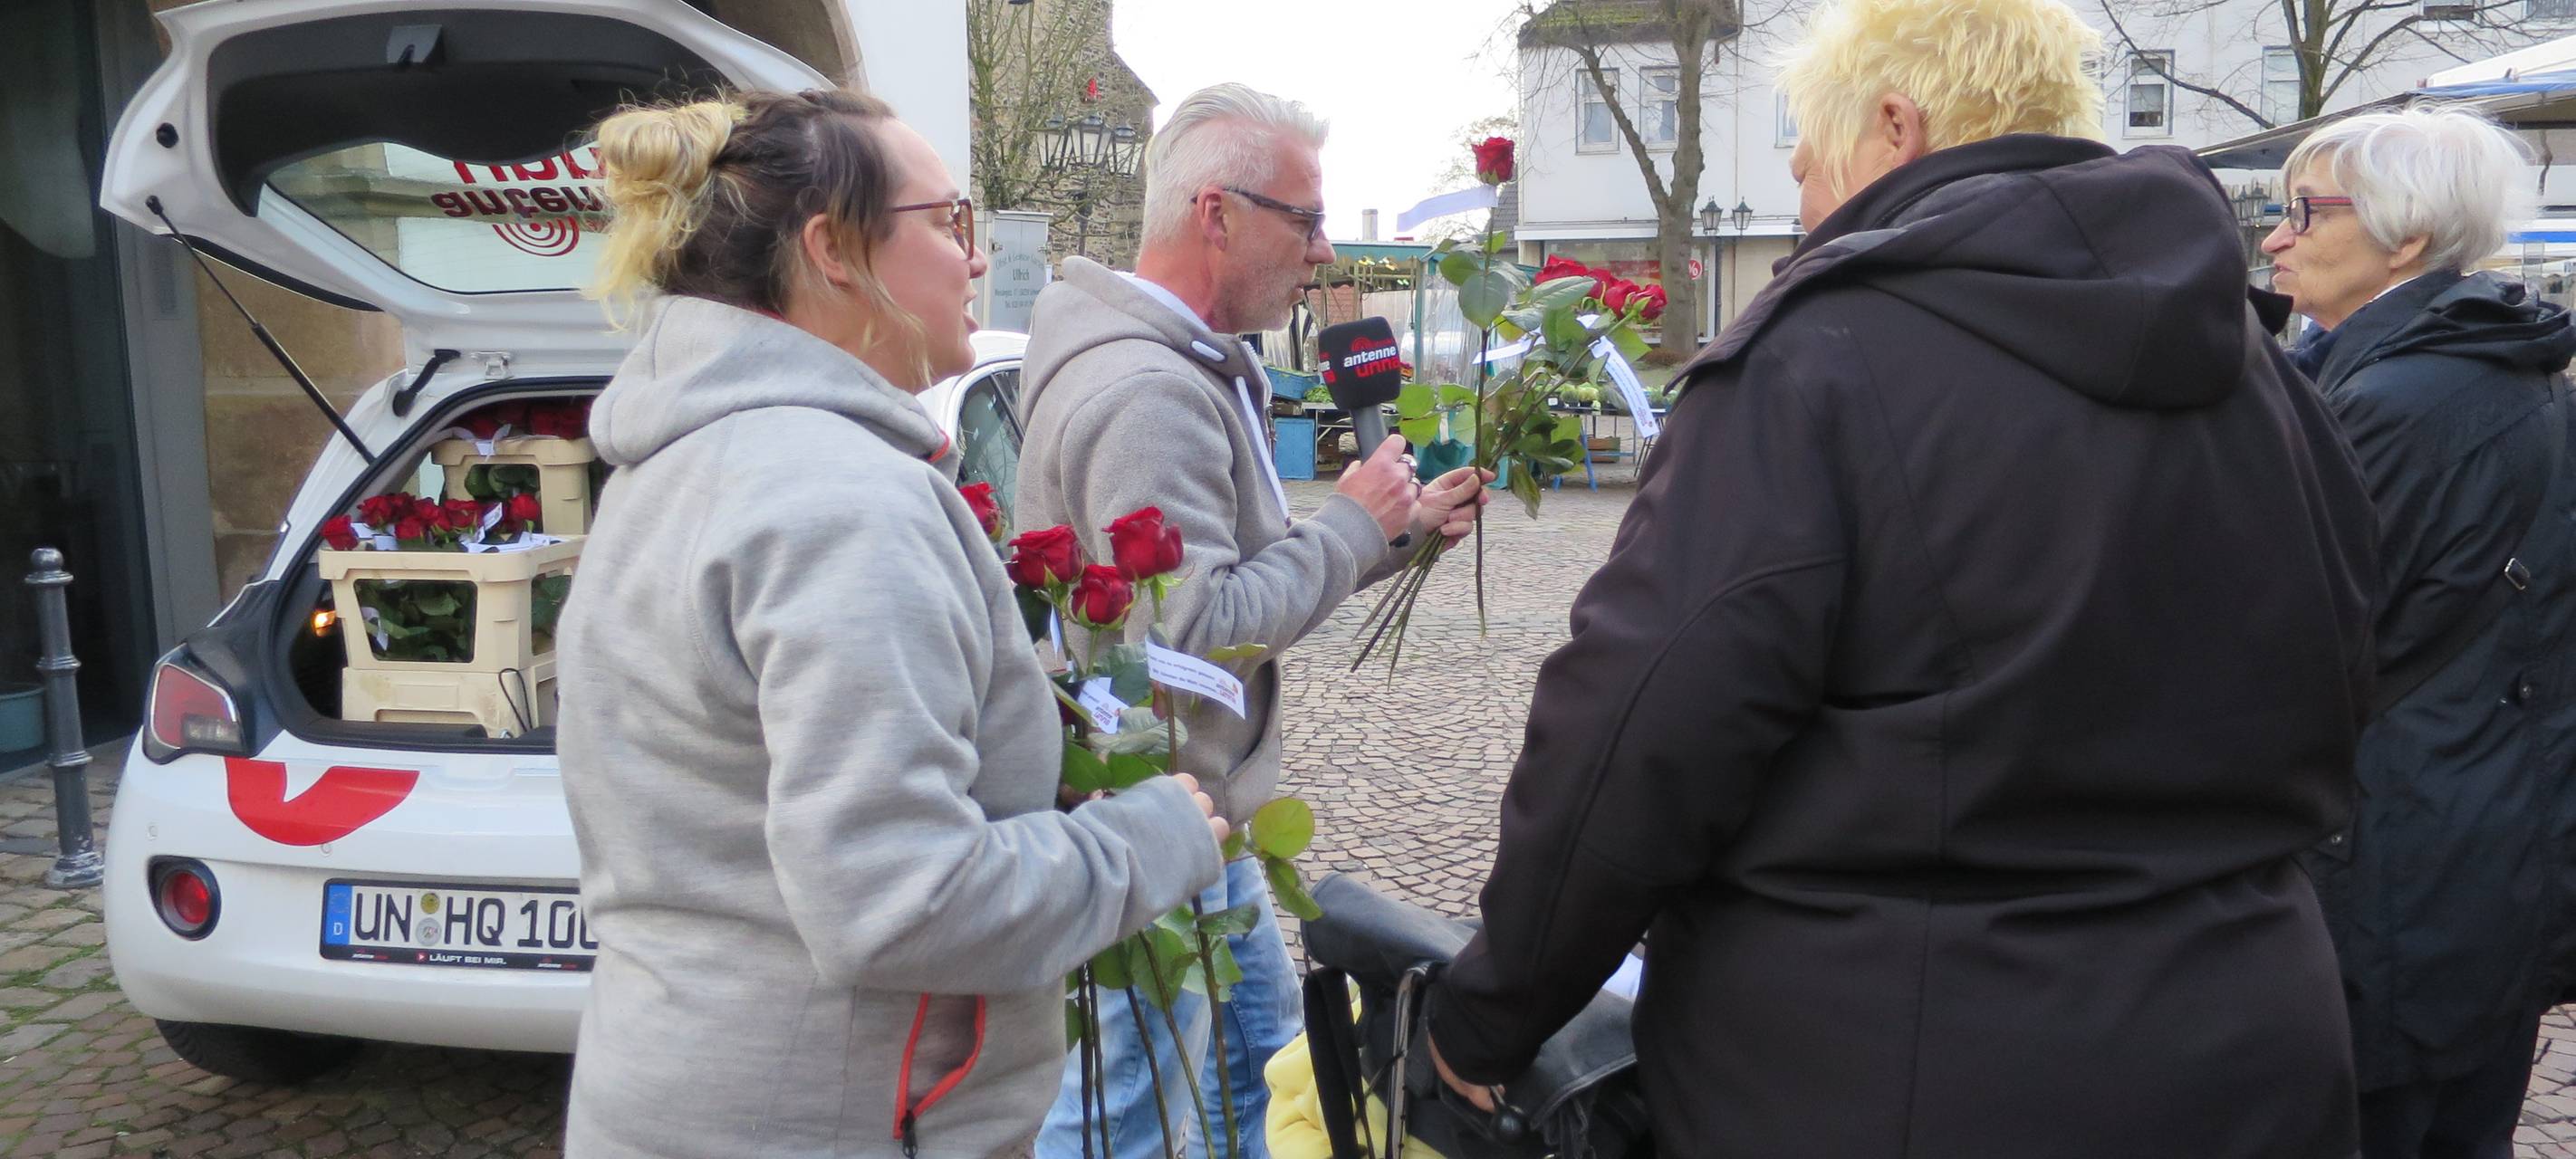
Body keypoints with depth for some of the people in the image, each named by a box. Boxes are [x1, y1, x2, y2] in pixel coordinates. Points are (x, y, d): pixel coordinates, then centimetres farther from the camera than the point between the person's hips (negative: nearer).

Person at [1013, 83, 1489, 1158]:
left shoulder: (1194, 367, 10)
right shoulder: (1145, 394, -25)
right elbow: (1194, 631, -28)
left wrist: (1402, 530, 7)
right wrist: (1350, 520, -17)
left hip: (1202, 800, 11)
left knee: (1259, 1042, 25)